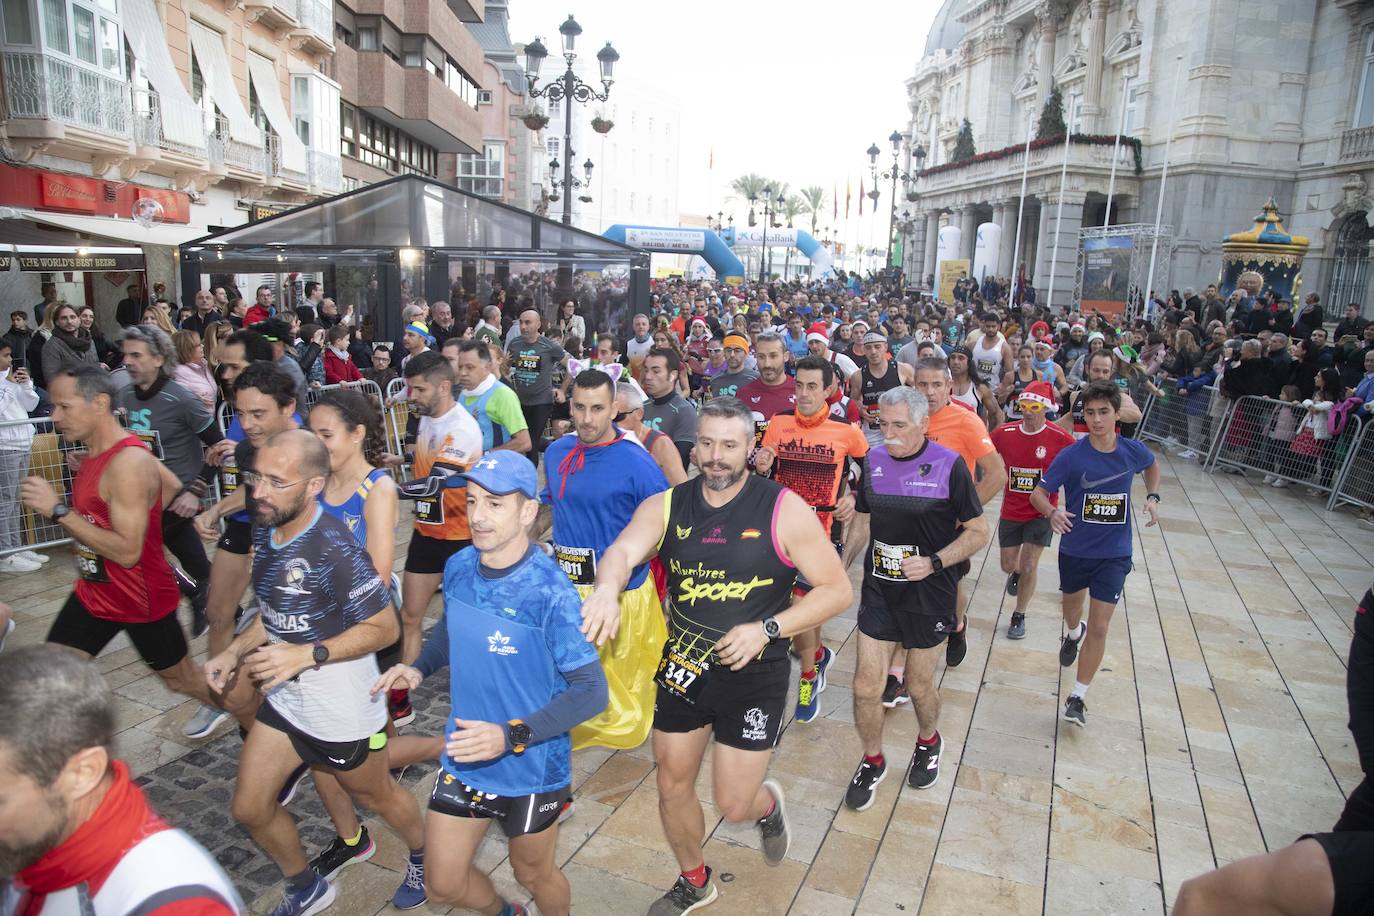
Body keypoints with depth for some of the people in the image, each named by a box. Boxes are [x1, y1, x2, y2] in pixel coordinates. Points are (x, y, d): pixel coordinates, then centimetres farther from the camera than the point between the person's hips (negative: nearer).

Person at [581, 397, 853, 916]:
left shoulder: (783, 510, -14)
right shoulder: (666, 506, -6)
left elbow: (837, 590, -12)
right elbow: (623, 549, -26)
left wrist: (767, 628, -23)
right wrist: (607, 587, -49)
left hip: (754, 676, -3)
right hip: (681, 668, 3)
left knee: (733, 805, 3)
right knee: (673, 789, 16)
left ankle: (769, 805, 42)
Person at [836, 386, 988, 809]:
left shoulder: (949, 465, -13)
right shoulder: (874, 461, 0)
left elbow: (978, 532, -8)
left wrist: (933, 562, -22)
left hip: (929, 594, -3)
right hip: (879, 590, 3)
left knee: (919, 686, 13)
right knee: (866, 686, 3)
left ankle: (928, 742, 46)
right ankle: (873, 761, 28)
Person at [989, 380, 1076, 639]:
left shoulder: (1060, 439, -14)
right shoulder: (1003, 433, -8)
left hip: (1041, 512, -2)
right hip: (1011, 511, 3)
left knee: (1028, 566, -5)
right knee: (1008, 566, 13)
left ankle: (1019, 617, 17)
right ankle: (1016, 574, 51)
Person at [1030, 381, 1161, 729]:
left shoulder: (1133, 451, -8)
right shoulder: (1071, 456, -16)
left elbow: (1152, 466, 16)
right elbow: (1038, 493, -13)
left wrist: (1152, 497, 0)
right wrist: (1052, 513, -33)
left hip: (1114, 554, 0)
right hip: (1074, 550, 0)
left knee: (1099, 629, -4)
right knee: (1072, 608, 25)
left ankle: (1077, 698, 8)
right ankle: (1073, 634, 62)